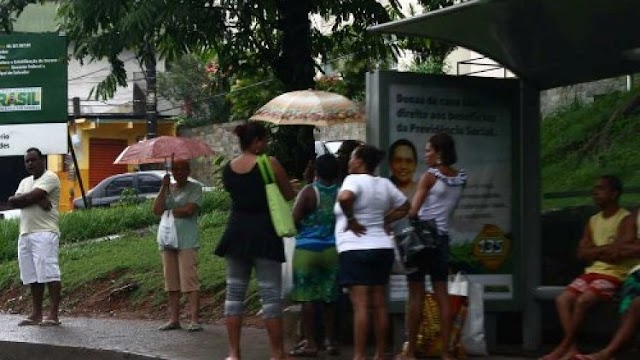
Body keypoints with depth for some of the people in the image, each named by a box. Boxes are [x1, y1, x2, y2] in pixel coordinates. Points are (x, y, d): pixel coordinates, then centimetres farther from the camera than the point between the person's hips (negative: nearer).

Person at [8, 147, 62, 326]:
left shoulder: (50, 177, -2)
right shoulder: (25, 182, 22)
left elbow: (31, 197, -17)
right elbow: (13, 202, 3)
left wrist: (20, 199, 1)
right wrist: (38, 200, -9)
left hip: (45, 233, -8)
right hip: (25, 234, 8)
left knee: (49, 273, -11)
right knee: (32, 276, 8)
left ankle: (53, 314, -13)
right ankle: (36, 314, 12)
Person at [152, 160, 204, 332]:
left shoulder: (195, 188, 1)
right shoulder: (167, 189, 17)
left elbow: (189, 210, -14)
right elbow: (157, 210, 2)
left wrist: (169, 211, -2)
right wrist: (164, 188, -4)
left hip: (187, 242, -6)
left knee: (189, 279, -11)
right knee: (171, 281, 6)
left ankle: (195, 320, -13)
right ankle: (174, 319, 10)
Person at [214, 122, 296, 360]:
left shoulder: (228, 168, 6)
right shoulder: (270, 164, -9)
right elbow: (289, 195, 0)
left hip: (236, 231, 5)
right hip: (264, 233, -5)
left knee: (234, 292, 8)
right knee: (270, 294, 0)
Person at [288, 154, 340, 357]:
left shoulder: (308, 192, -9)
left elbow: (294, 220, -11)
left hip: (307, 249, -4)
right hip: (332, 250, 4)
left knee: (308, 296, -1)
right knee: (329, 297, 11)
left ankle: (310, 343, -2)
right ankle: (330, 340, 15)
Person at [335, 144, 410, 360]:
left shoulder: (354, 180, -11)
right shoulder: (385, 184, 11)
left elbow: (344, 197, -31)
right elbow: (404, 207, 23)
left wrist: (351, 220, -16)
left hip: (356, 249, -7)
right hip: (383, 248, 7)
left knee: (360, 305, -10)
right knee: (379, 304, 11)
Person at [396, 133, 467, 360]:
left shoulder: (430, 176, -10)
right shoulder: (460, 179, 7)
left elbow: (413, 211, -14)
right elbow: (446, 208, 11)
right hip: (442, 237, 5)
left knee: (416, 294, -2)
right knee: (442, 295, 5)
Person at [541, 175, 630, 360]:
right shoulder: (593, 221, 14)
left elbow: (617, 254, -18)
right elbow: (582, 253, 10)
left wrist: (594, 251, -4)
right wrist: (603, 250, -4)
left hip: (615, 274, -7)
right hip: (593, 272, 7)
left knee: (582, 300, -26)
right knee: (562, 299, -13)